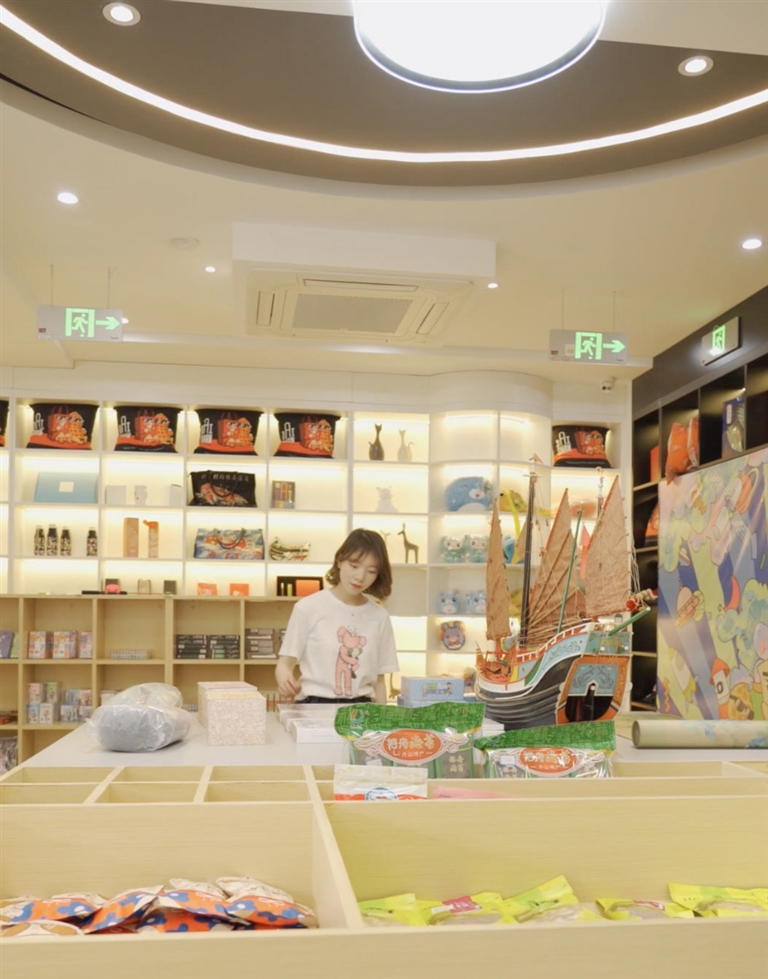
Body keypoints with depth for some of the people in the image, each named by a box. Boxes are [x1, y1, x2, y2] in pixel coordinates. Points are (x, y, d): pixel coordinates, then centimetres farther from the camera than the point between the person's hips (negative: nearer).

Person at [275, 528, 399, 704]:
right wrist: (285, 677, -19)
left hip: (360, 709, 3)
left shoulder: (379, 616, 9)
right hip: (314, 706, -2)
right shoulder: (309, 607, 0)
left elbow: (378, 680, 13)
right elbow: (285, 663, 2)